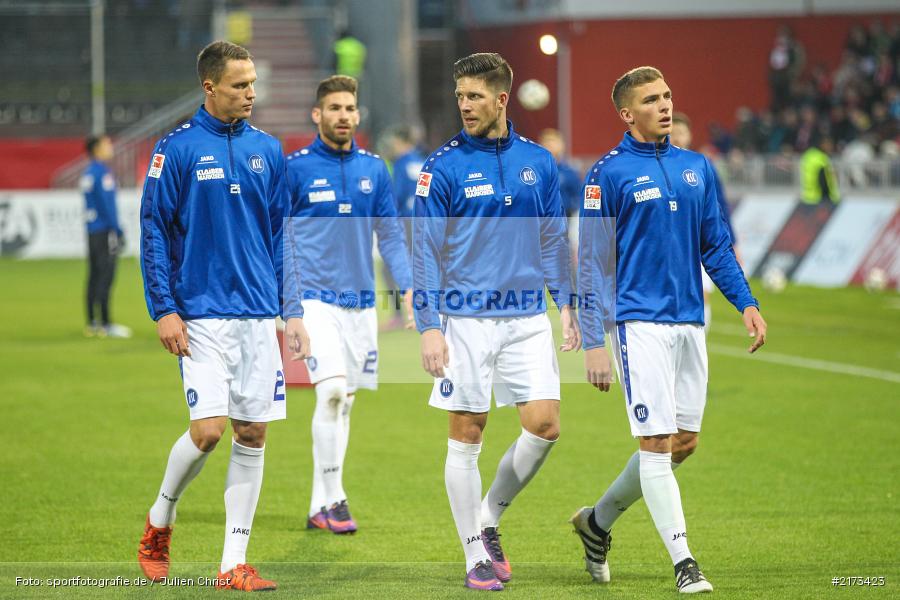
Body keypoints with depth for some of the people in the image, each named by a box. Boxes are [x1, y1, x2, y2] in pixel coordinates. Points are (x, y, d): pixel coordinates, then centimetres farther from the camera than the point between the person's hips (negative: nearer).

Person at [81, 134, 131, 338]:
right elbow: (107, 203, -16)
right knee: (105, 275, -9)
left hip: (92, 229, 9)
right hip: (104, 230, -9)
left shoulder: (87, 173, 16)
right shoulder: (103, 172, -11)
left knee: (95, 275, 9)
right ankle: (105, 324, -11)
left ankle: (92, 323, 10)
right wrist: (116, 230, -14)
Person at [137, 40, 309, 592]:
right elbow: (154, 231, -3)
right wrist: (164, 309, -9)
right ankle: (160, 520, 16)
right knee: (208, 430, -11)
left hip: (260, 316, 4)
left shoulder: (268, 150, 9)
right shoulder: (178, 149, -4)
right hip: (202, 317, -4)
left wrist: (293, 311, 9)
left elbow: (283, 233, 13)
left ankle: (235, 563, 7)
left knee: (252, 435, 2)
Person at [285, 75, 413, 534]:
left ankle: (320, 507, 14)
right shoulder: (295, 168, -4)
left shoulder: (374, 169, 8)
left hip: (361, 301, 5)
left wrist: (409, 287, 0)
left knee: (344, 402, 7)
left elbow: (390, 235, 12)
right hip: (316, 299, -5)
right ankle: (333, 499, -8)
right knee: (331, 392, -18)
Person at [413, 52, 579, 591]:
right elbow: (426, 250, -5)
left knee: (544, 425, -6)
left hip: (528, 318, 3)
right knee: (467, 436, 0)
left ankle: (488, 519, 16)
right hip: (466, 319, -3)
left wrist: (567, 305, 8)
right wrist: (429, 327, -11)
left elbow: (554, 240, 15)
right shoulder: (443, 167, -4)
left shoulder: (539, 162, 7)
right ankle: (476, 557, 10)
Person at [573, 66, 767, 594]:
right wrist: (594, 341, -10)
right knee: (657, 442, -8)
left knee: (684, 443, 9)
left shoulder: (697, 168, 11)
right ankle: (683, 562, -5)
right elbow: (593, 263, -5)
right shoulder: (608, 173, -5)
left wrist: (746, 302, 3)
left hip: (690, 322, 6)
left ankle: (598, 521, 27)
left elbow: (716, 245, 16)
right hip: (640, 323, -6)